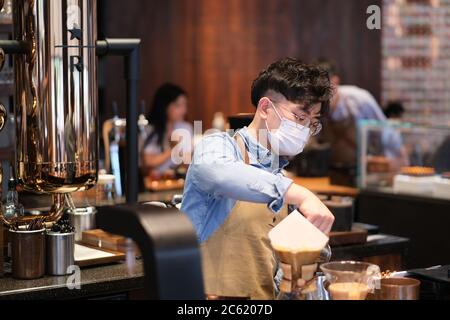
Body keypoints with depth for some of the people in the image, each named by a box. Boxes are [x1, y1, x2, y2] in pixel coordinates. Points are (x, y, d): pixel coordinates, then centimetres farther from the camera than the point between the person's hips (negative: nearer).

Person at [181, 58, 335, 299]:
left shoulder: (280, 180, 14)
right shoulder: (219, 146, -6)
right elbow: (215, 171, -31)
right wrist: (301, 195, -36)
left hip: (263, 296, 5)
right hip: (211, 293, -5)